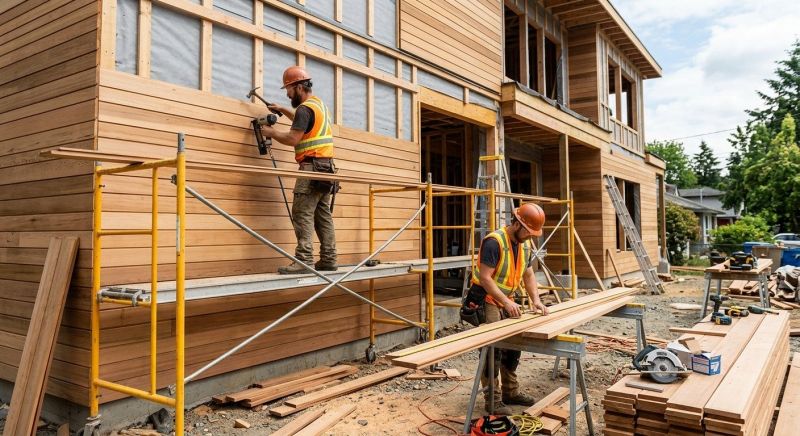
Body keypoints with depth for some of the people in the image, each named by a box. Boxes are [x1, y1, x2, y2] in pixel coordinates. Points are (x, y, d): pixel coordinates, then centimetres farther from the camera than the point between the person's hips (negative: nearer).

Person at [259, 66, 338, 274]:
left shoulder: (305, 108, -9)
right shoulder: (320, 105, 20)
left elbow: (292, 139, -15)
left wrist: (271, 132, 0)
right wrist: (283, 110, 33)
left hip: (312, 167, -9)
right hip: (326, 167, 9)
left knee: (303, 214, -11)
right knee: (323, 215, 8)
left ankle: (304, 261, -15)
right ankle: (328, 260, 8)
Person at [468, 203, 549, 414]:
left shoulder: (526, 244, 4)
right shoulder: (494, 242, -22)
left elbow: (528, 274, 12)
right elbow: (485, 277, -25)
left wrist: (536, 299, -2)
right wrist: (507, 302, -28)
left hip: (507, 301, 9)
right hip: (486, 300, -8)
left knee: (513, 345, 13)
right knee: (492, 349, -9)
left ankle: (510, 392, 27)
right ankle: (493, 400, 1)